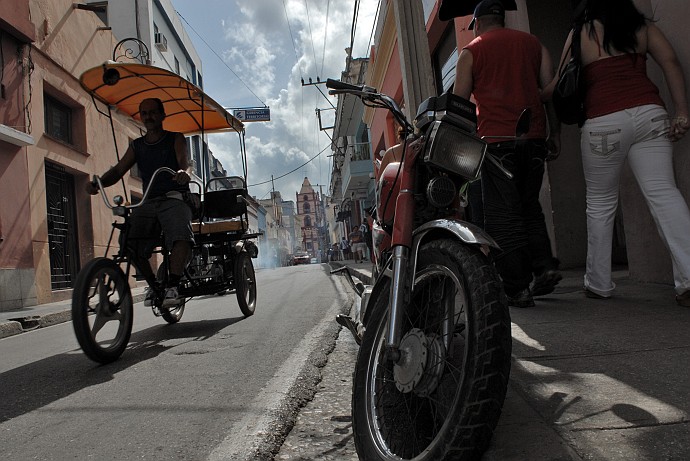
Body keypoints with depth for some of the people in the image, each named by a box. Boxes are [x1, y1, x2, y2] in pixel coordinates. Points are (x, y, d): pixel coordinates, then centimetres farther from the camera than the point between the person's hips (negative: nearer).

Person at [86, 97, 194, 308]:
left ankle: (172, 286, -29)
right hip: (148, 202, 4)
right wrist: (98, 183, -12)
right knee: (129, 241, -20)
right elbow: (119, 169, 10)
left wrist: (185, 173, -35)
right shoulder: (137, 146, 20)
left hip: (173, 199, -4)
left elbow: (185, 163, -9)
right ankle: (153, 284, -2)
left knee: (181, 236, -35)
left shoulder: (175, 139, 9)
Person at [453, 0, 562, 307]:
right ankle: (544, 266, 3)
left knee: (503, 214, -2)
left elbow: (459, 101, 3)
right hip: (534, 138, 4)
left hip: (496, 140, -4)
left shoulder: (471, 51, 7)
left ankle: (517, 287, -3)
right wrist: (554, 133, 13)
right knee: (529, 206, 17)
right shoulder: (532, 43, 17)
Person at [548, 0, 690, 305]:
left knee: (600, 203, 8)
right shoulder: (642, 25, 16)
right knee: (663, 192, -3)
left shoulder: (581, 33, 7)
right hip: (649, 114, 3)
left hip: (603, 123, -3)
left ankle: (598, 283, 15)